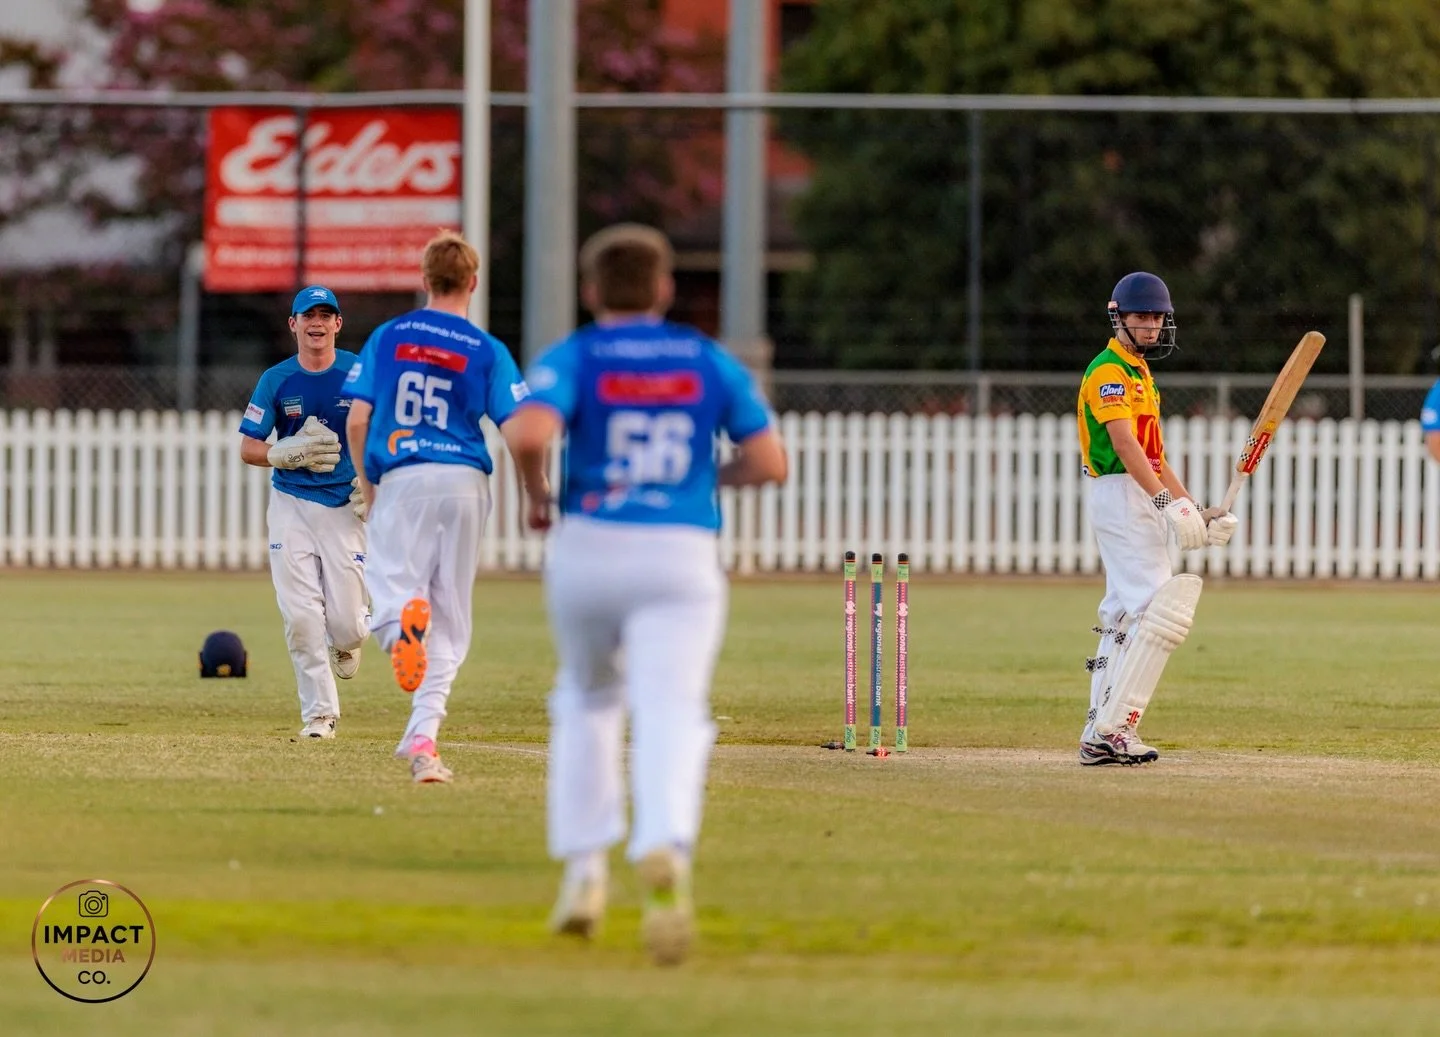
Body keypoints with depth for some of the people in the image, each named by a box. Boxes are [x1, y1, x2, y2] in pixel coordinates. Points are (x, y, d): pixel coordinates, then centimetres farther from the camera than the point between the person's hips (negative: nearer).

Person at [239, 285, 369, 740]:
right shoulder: (276, 380, 0)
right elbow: (247, 448, 3)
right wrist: (290, 453, -16)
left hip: (345, 507, -1)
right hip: (291, 506, 1)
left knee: (343, 626, -5)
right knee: (301, 617, -9)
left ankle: (353, 633, 33)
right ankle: (320, 712, 3)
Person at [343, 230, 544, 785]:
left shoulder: (389, 336, 5)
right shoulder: (487, 351, 1)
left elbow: (357, 420, 2)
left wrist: (367, 486, 15)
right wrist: (537, 486, 13)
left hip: (401, 481, 0)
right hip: (465, 482, 0)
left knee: (388, 587, -1)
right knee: (449, 621, 7)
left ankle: (401, 620, -39)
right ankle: (423, 735, -1)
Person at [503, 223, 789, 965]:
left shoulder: (572, 358, 2)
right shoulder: (710, 362, 10)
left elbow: (528, 434, -18)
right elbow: (770, 462, 6)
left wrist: (533, 494, 1)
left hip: (587, 549, 0)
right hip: (683, 558, 0)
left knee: (587, 699, 24)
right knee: (669, 716, -12)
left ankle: (585, 869, 18)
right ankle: (664, 852, -41)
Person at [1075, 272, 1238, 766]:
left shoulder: (1139, 373, 21)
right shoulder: (1108, 372, -11)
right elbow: (1124, 443, -24)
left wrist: (1194, 510, 13)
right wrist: (1167, 502, -34)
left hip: (1145, 498, 10)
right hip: (1118, 496, -10)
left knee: (1125, 615, 10)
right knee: (1162, 610, -16)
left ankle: (1101, 735, 13)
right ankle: (1112, 729, -18)